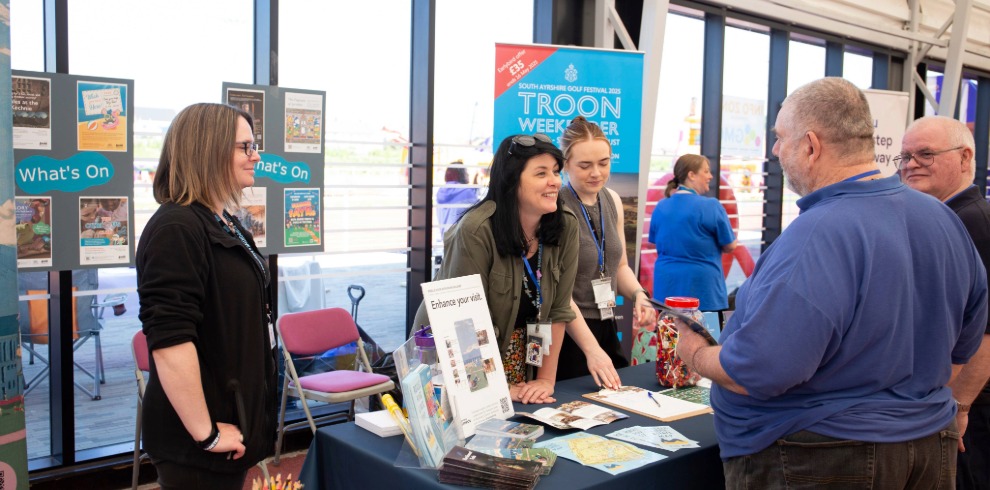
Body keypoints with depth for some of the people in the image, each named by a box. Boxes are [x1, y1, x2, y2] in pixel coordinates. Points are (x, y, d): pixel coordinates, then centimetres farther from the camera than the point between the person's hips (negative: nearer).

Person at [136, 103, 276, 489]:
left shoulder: (226, 225, 11)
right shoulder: (177, 229, -20)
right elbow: (170, 341, -28)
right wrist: (206, 433, -23)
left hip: (234, 421, 9)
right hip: (195, 444, -9)